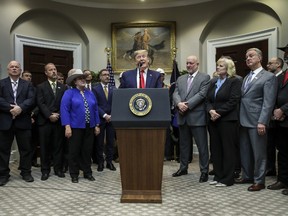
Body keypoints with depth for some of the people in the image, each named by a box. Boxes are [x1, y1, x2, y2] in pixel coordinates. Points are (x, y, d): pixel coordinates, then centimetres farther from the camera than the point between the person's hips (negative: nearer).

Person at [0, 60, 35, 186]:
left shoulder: (28, 85, 11)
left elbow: (31, 99, -4)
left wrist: (20, 108, -19)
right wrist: (11, 108, -19)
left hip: (23, 121, 1)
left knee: (26, 148, 7)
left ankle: (26, 172, 20)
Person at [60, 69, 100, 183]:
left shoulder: (90, 93, 11)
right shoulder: (69, 93, -4)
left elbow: (95, 110, 12)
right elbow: (64, 110, -11)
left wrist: (97, 125, 7)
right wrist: (67, 126, -19)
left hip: (89, 127, 4)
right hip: (75, 127, -4)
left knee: (87, 151, 11)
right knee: (74, 151, 5)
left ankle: (87, 172, 23)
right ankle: (74, 174, 17)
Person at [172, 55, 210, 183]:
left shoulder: (205, 78, 0)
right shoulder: (180, 79, 16)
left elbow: (202, 94, -12)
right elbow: (175, 93, 5)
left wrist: (187, 105, -18)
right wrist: (179, 103, -16)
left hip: (197, 116, -5)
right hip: (183, 117, 5)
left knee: (202, 146, 0)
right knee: (184, 144, 16)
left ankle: (204, 171, 10)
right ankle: (183, 168, 29)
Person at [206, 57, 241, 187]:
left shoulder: (235, 81, -3)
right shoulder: (213, 82, 15)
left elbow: (233, 101, -12)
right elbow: (208, 100, 10)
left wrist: (218, 113, -16)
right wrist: (211, 111, -9)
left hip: (227, 119, -6)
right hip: (213, 120, 6)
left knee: (228, 149, 1)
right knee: (215, 148, 9)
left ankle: (227, 179, 9)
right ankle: (218, 176, 20)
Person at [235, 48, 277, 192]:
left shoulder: (269, 77, -5)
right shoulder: (246, 77, 18)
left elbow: (268, 103, -13)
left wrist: (262, 122, -20)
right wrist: (239, 118, 8)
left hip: (257, 122, -7)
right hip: (244, 121, 7)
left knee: (259, 153, 3)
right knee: (245, 151, 15)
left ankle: (259, 181, 16)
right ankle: (247, 176, 30)